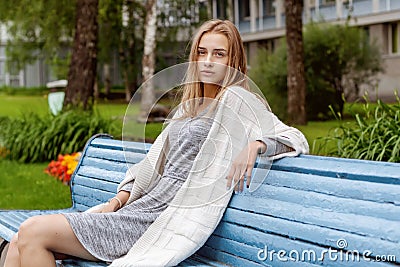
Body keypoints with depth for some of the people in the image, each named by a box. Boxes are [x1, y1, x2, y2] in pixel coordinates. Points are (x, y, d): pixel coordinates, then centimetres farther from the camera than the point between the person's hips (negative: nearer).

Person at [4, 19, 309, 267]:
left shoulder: (237, 99, -2)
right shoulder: (189, 106, 22)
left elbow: (296, 139, -6)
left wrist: (256, 145, -26)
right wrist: (118, 200, 10)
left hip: (158, 222, -8)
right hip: (140, 207, 8)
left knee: (34, 232, -15)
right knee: (22, 241, -4)